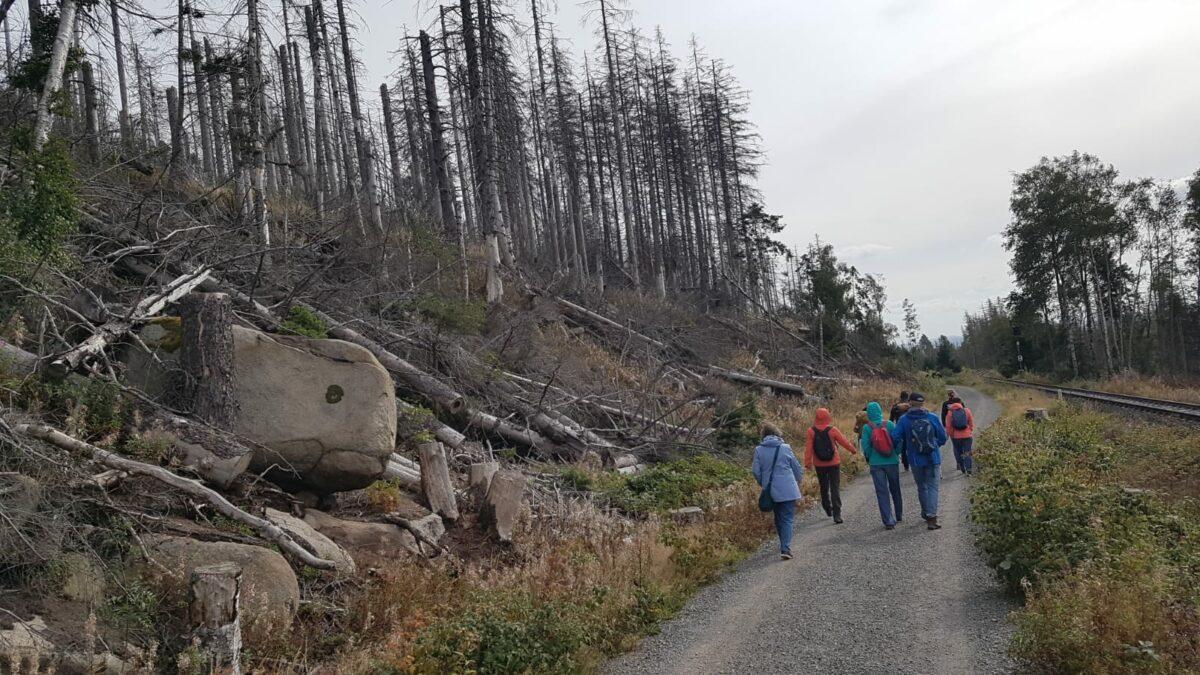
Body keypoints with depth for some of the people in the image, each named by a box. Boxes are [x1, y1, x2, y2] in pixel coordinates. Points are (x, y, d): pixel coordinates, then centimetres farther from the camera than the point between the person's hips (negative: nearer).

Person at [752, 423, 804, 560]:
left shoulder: (759, 450, -2)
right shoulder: (785, 448, -6)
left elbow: (756, 471, -1)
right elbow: (797, 468, 3)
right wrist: (798, 481, 23)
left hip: (771, 491, 3)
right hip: (788, 490, -3)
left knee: (778, 519, 18)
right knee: (788, 519, -1)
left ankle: (784, 546, 28)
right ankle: (785, 548, -13)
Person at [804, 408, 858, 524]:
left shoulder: (811, 431, -10)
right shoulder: (832, 430, -13)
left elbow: (808, 448, -10)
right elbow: (844, 442, -3)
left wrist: (807, 462, -5)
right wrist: (854, 450, 15)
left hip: (819, 465, 2)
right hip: (834, 463, -2)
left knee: (824, 487, 20)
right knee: (835, 489, 1)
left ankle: (828, 509, 34)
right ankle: (837, 514, -5)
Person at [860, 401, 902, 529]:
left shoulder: (867, 428, -9)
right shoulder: (890, 424, -6)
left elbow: (865, 446, -7)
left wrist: (868, 458, 11)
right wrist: (896, 454, 12)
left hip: (876, 464, -2)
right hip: (892, 461, 2)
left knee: (882, 492, 3)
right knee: (895, 490, 20)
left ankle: (888, 521, -3)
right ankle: (899, 515, 35)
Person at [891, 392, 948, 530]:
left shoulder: (904, 420, -7)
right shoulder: (933, 418, -6)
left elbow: (895, 437, -11)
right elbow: (943, 437, 1)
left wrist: (902, 449, 9)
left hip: (916, 460, 1)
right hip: (933, 459, -1)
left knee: (922, 488, 17)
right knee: (932, 487, 1)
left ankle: (926, 514, 29)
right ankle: (931, 517, -9)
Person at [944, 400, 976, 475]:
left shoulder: (950, 413, -5)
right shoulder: (967, 411, -2)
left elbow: (948, 427, -5)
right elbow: (971, 424, 4)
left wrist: (951, 435, 7)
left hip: (956, 437, 0)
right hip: (967, 436, 0)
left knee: (959, 453, 13)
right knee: (967, 453, 3)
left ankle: (962, 469, 19)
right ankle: (968, 469, -9)